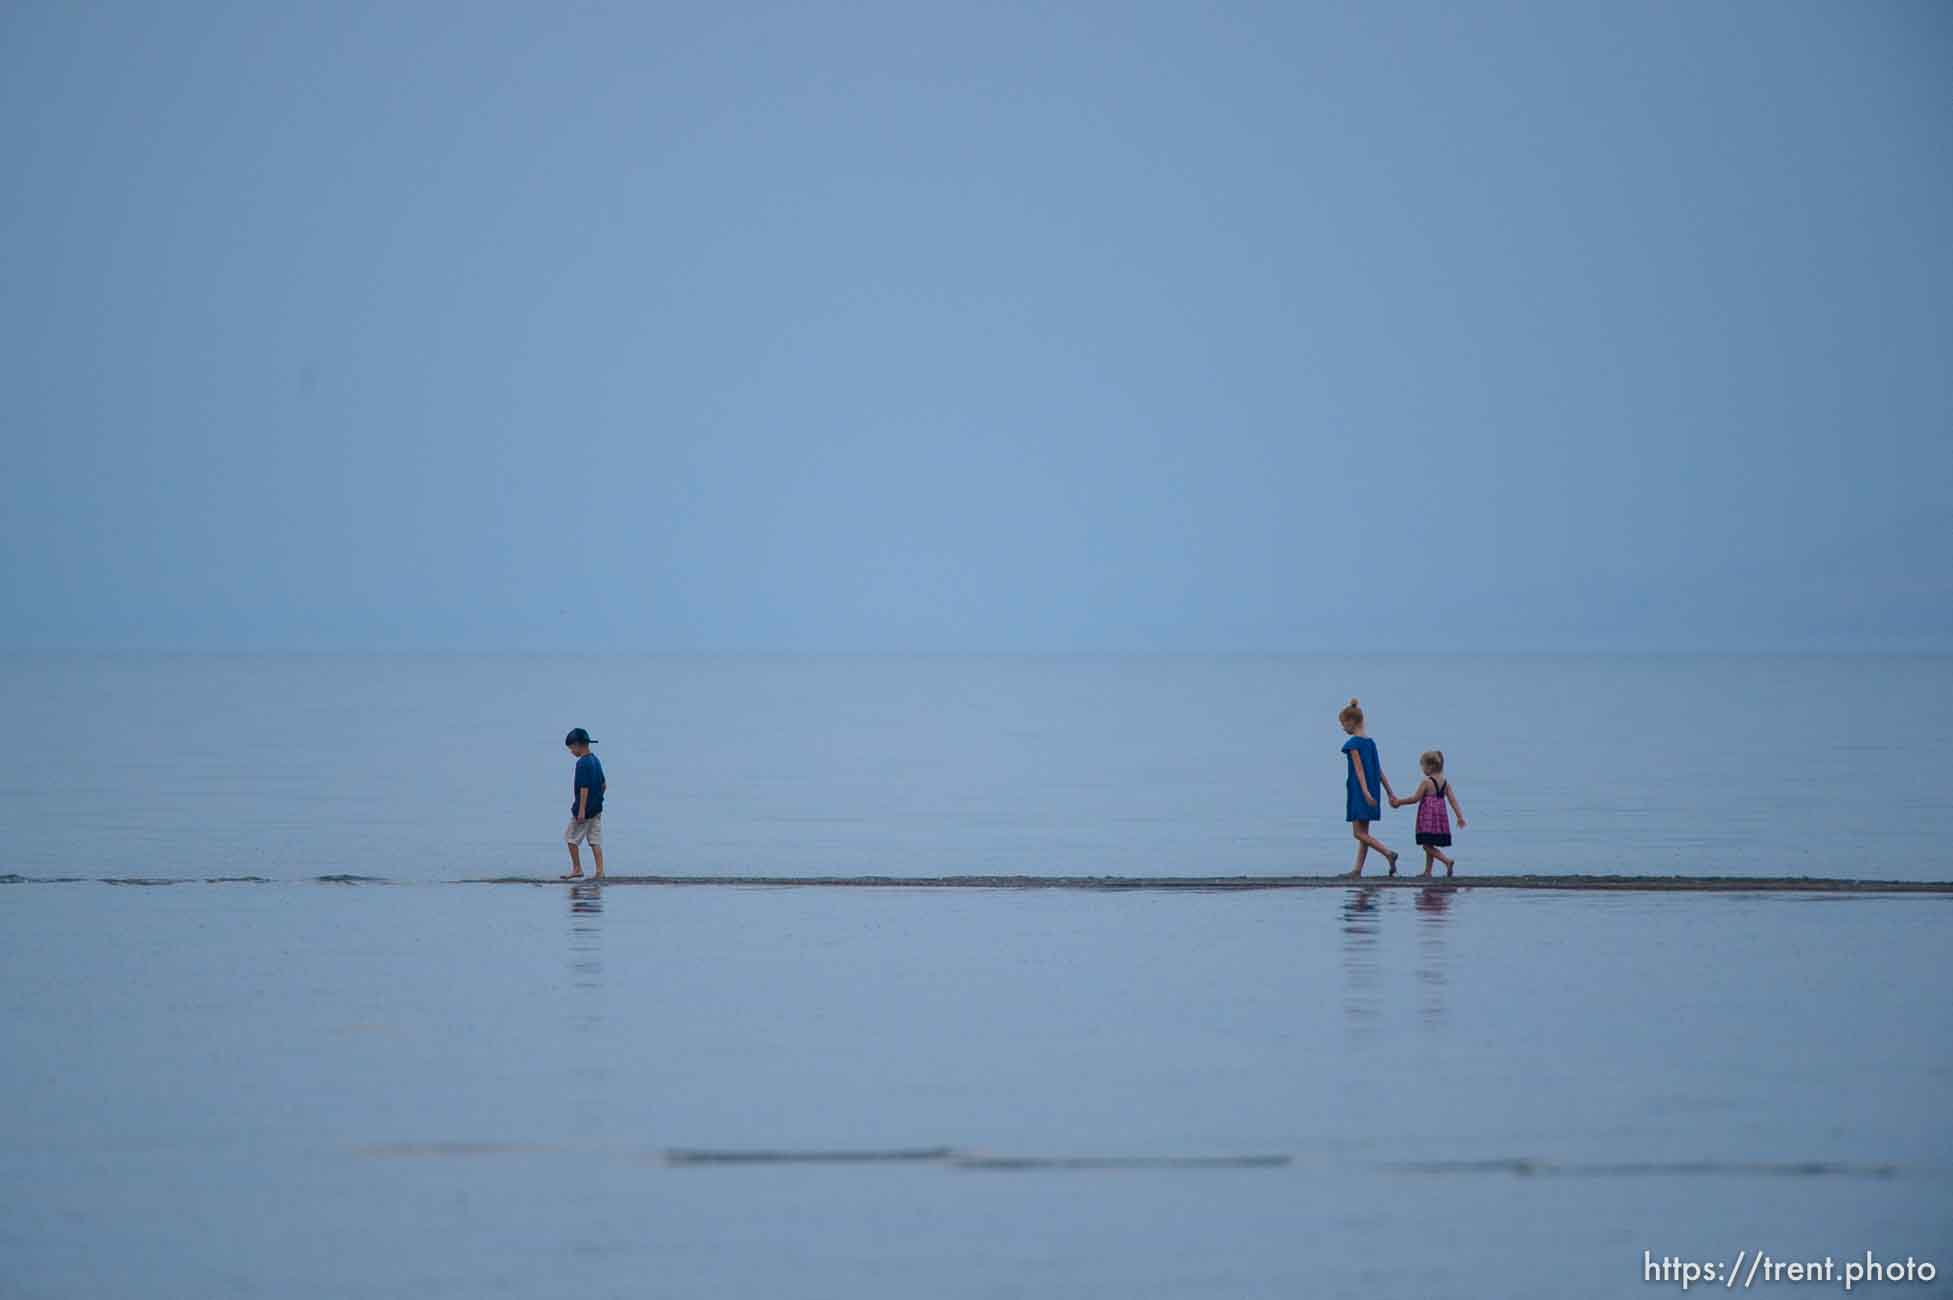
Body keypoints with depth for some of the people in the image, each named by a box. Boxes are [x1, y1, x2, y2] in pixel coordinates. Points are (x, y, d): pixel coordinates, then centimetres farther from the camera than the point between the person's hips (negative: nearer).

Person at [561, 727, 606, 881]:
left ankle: (577, 869, 7)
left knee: (570, 836, 4)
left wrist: (581, 810, -21)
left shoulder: (582, 763, -16)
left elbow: (584, 788, -21)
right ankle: (600, 871, 0)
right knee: (595, 840, 6)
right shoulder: (596, 760, 11)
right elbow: (603, 784, 18)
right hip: (597, 808, 8)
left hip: (584, 807, -8)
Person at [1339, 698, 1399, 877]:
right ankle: (1358, 869, 9)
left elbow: (1359, 769, -18)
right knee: (1363, 832, 9)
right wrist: (1390, 792, 14)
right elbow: (1379, 770, 14)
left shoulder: (1353, 743, -11)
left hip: (1359, 790, -8)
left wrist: (1365, 793, -24)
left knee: (1359, 833, -7)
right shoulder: (1370, 742, 12)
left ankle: (1388, 854, -18)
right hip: (1372, 790, 8)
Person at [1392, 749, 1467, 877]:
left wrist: (1399, 802, 5)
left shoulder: (1426, 782, -13)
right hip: (1441, 816, 7)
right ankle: (1428, 871, 20)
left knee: (1427, 846, -6)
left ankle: (1448, 860, -23)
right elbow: (1453, 800, 3)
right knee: (1430, 846, 17)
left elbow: (1415, 798, -8)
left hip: (1428, 818, -7)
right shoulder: (1445, 782, 6)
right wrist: (1460, 817, 3)